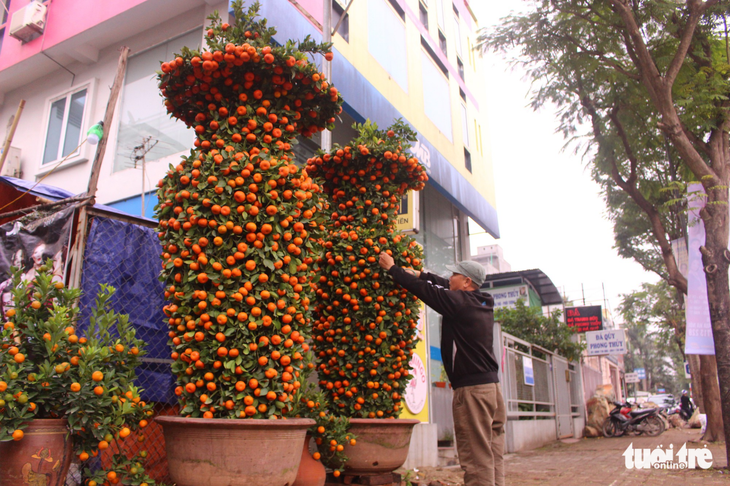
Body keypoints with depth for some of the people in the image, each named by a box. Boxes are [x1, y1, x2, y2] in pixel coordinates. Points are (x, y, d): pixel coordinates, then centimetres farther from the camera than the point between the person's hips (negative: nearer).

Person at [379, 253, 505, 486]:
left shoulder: (460, 302, -12)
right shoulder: (482, 302, 13)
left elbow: (425, 290, -6)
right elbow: (444, 287, 24)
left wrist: (392, 268, 6)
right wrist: (420, 274, 27)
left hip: (472, 388, -9)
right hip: (492, 383, 9)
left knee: (476, 455, -5)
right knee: (492, 454, 10)